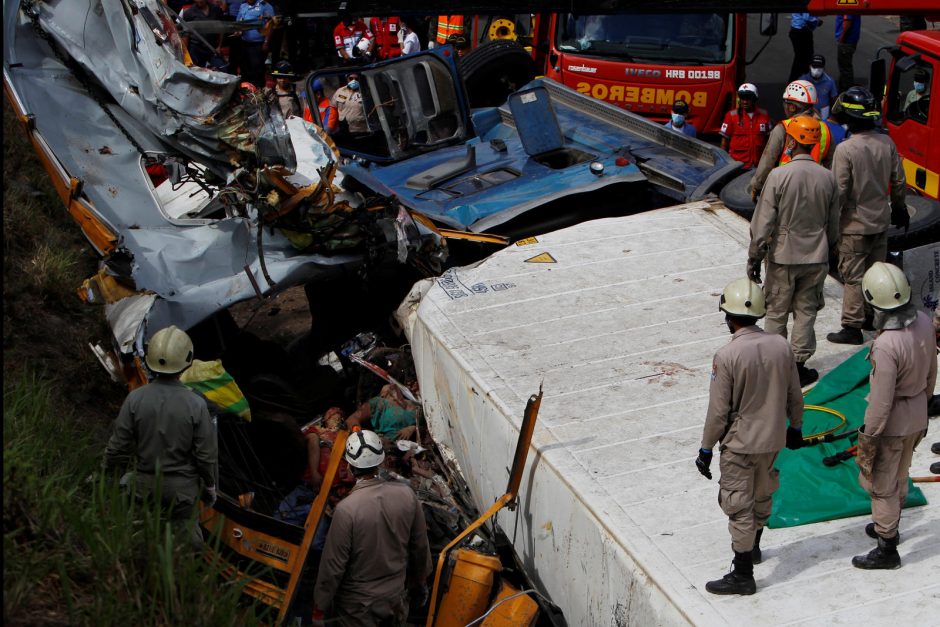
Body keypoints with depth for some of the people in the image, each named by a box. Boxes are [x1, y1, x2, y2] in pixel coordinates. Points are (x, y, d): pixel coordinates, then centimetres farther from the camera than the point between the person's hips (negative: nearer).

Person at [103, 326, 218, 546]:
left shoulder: (135, 399, -13)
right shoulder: (196, 404, -17)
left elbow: (119, 445, -6)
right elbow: (207, 454, -10)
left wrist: (108, 474, 12)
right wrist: (211, 486, 7)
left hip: (145, 483, 2)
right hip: (182, 486, -1)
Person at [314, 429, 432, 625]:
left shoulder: (346, 509, -28)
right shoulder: (406, 494, -14)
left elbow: (334, 564, -19)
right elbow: (421, 546, -1)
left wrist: (322, 602, -3)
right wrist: (420, 580, 17)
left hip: (358, 608, -4)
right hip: (396, 600, 4)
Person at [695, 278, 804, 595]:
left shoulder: (726, 356, -23)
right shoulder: (781, 345, -7)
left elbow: (718, 411, -18)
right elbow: (794, 395, 4)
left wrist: (706, 449, -7)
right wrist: (795, 427, 20)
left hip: (740, 444, -6)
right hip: (773, 438, 6)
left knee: (739, 506, 5)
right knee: (762, 494, 25)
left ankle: (743, 575, 13)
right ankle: (753, 547, 46)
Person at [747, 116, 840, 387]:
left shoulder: (778, 176, -16)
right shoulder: (828, 178, -3)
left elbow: (763, 223, -13)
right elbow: (833, 225, 7)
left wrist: (754, 258, -5)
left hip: (783, 257, -3)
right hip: (816, 258, 3)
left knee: (776, 313, 10)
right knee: (806, 312, 12)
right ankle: (799, 366, 17)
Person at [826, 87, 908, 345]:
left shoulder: (845, 149, -22)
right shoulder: (886, 142, -4)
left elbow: (839, 191, -20)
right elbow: (898, 180, 7)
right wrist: (899, 206, 22)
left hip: (855, 225, -6)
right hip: (882, 220, 6)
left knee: (853, 276, 3)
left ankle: (852, 327, 7)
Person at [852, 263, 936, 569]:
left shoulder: (886, 345, -35)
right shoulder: (924, 323, -11)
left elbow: (881, 401, -26)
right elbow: (930, 373, 5)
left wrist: (868, 437, -13)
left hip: (892, 422, -8)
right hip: (917, 414, 8)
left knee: (882, 485, 12)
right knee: (899, 476, 27)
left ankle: (887, 549, 26)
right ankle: (889, 526, 48)